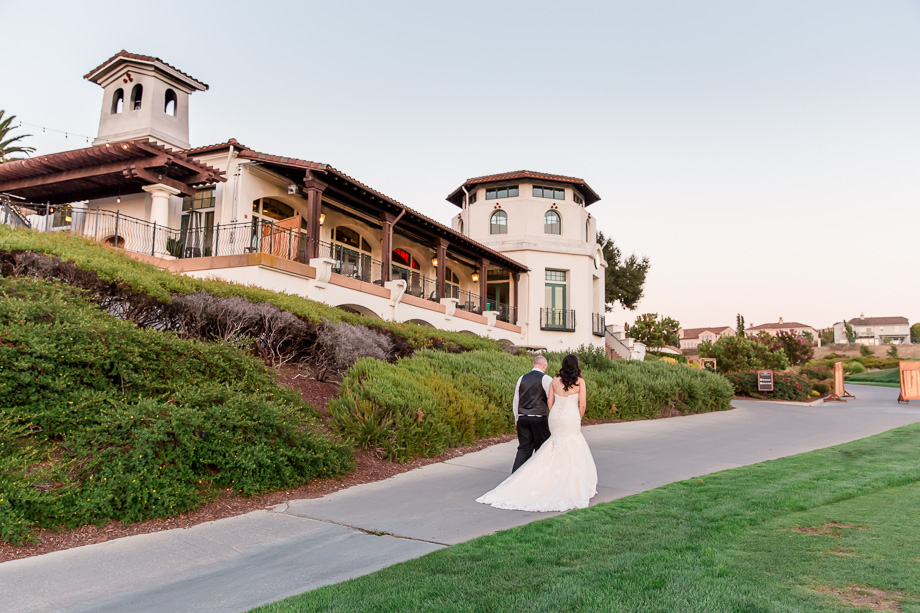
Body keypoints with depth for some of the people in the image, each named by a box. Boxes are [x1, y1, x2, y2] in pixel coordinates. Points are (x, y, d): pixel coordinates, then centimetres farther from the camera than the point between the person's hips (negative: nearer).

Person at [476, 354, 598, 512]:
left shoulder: (555, 380, 6)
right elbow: (583, 404, -6)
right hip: (571, 419, -4)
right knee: (574, 455, 7)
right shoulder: (580, 381, -4)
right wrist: (579, 420, 10)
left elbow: (549, 402, 7)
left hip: (555, 418, 4)